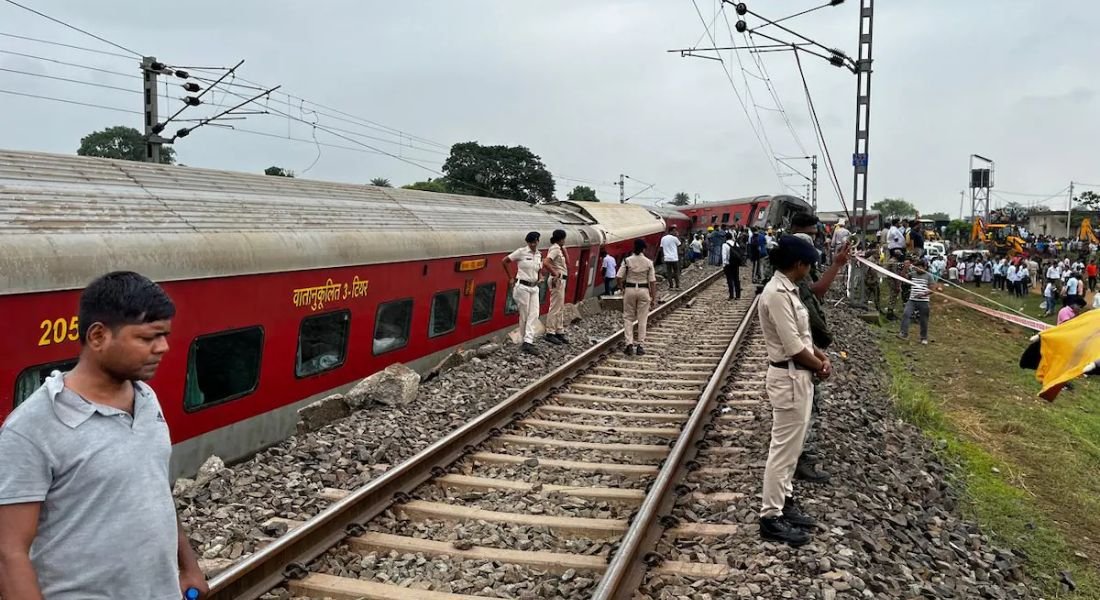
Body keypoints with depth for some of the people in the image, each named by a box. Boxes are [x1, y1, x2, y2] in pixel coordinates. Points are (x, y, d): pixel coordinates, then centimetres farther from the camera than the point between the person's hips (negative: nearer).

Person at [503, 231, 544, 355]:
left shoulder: (539, 255, 10)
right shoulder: (521, 252, -8)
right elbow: (504, 261, -5)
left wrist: (540, 278, 9)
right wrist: (511, 278, -1)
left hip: (534, 287, 6)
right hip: (522, 286, -6)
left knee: (534, 315, -3)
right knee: (524, 315, 1)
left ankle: (528, 342, -5)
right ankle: (526, 342, 10)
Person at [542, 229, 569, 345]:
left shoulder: (558, 249, 14)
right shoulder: (554, 249, -15)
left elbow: (567, 262, 17)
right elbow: (545, 263, -28)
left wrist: (564, 248, 11)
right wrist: (555, 273, -20)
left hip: (561, 280, 10)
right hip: (557, 280, -10)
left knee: (560, 309, 15)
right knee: (555, 308, -6)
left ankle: (559, 332, 23)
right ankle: (550, 333, -2)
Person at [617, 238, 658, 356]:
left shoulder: (627, 260, -6)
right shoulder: (648, 262, -6)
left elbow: (620, 277, -7)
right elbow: (652, 281, -5)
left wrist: (622, 289, 8)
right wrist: (653, 295, 4)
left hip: (629, 289, 0)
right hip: (644, 290, 0)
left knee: (628, 318, 9)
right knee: (642, 319, 8)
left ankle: (629, 344, 0)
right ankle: (640, 345, 9)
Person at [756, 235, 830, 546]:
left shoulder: (787, 289, 10)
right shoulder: (777, 293, -22)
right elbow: (793, 347, -22)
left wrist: (821, 356, 2)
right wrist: (820, 366, -7)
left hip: (799, 375, 10)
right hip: (789, 377, -10)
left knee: (791, 446, 19)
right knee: (784, 448, -2)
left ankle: (784, 502, 32)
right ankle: (771, 518, 7)